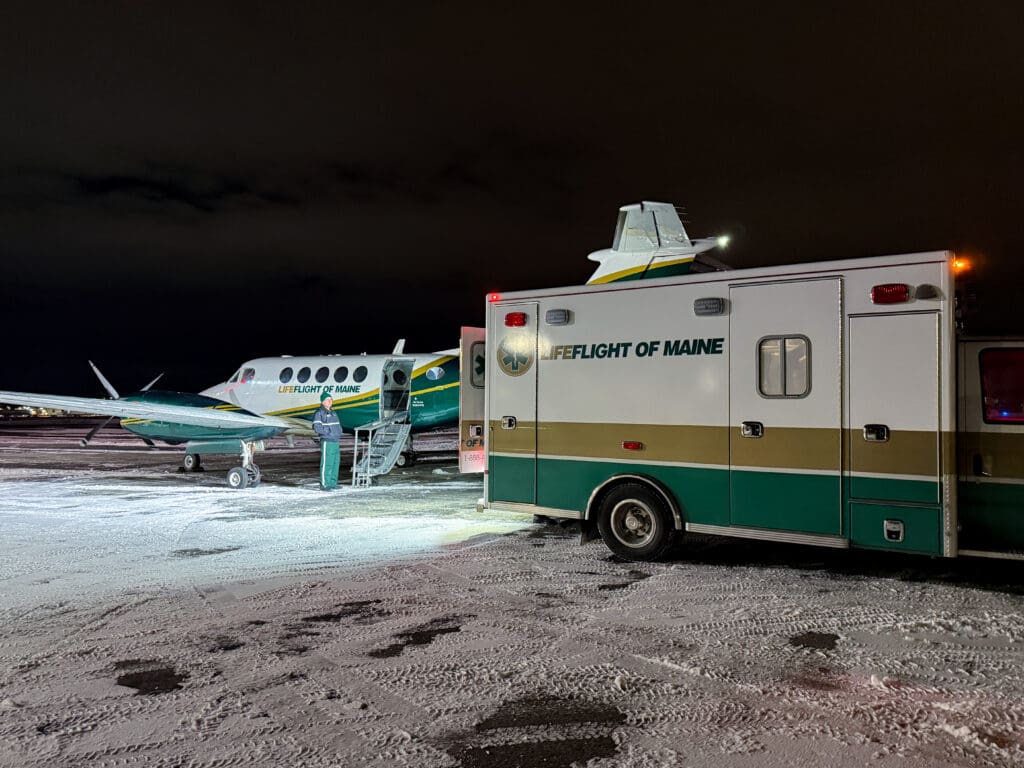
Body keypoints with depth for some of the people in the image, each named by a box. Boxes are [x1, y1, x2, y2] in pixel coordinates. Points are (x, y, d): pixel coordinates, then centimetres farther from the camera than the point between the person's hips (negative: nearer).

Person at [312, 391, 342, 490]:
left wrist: (339, 432, 6)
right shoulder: (319, 413, -6)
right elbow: (317, 427, -15)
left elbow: (338, 425, 27)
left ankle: (333, 483, 18)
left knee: (335, 463, 10)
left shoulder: (333, 413, 20)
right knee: (326, 464, -8)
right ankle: (324, 485, -4)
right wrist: (329, 431, -15)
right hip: (327, 442, -8)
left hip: (335, 441, 8)